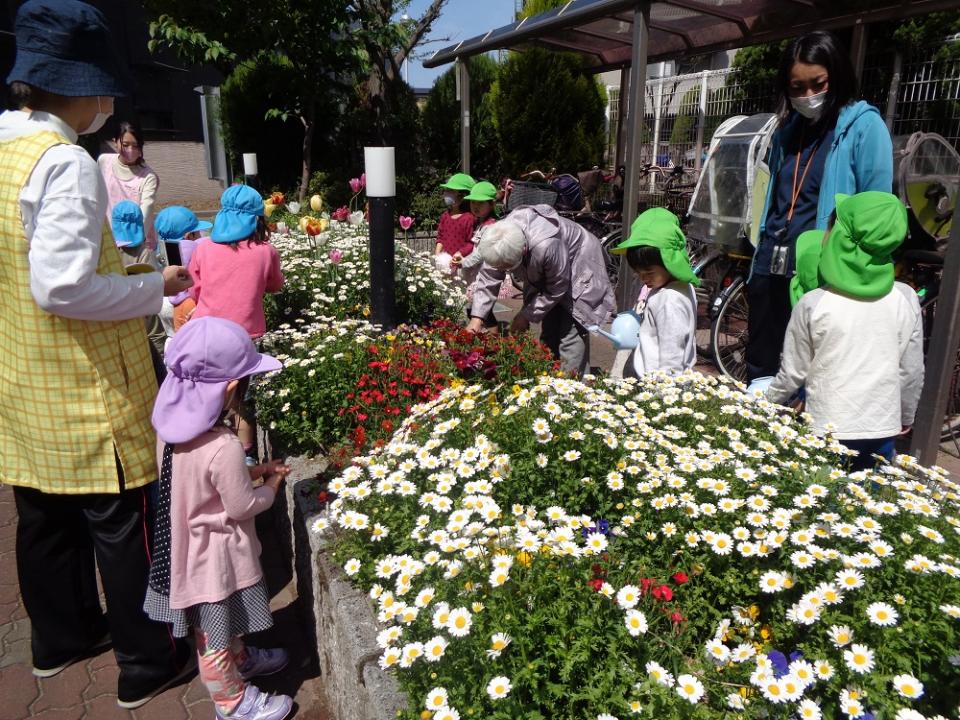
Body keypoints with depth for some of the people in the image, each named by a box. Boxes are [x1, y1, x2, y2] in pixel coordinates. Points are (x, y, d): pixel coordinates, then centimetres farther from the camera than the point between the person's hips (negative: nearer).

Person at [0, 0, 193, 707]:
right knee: (121, 524, 6)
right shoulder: (66, 162, -20)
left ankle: (61, 637, 42)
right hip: (84, 392, -8)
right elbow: (64, 286, -27)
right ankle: (147, 663, 23)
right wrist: (155, 288, -14)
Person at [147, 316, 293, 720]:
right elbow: (243, 507, -23)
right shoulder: (223, 448, -35)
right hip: (217, 555, -8)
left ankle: (241, 660, 53)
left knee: (225, 623, 30)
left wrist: (251, 471, 0)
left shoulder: (171, 428, -10)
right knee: (216, 635, 14)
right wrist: (271, 486, -5)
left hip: (186, 546, 8)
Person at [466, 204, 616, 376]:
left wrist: (527, 316, -23)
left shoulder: (547, 246, -44)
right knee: (548, 332, 11)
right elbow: (488, 276, -14)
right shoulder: (499, 241, -26)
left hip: (577, 270, -6)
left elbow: (557, 289, -28)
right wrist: (477, 317, -22)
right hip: (545, 274, 7)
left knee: (571, 332, -16)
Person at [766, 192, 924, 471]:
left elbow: (793, 373, -5)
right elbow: (911, 372, 3)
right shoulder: (906, 299, -5)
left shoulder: (814, 304, -14)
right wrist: (906, 416, 20)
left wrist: (767, 404, 13)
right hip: (882, 430, 3)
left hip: (827, 431, -2)